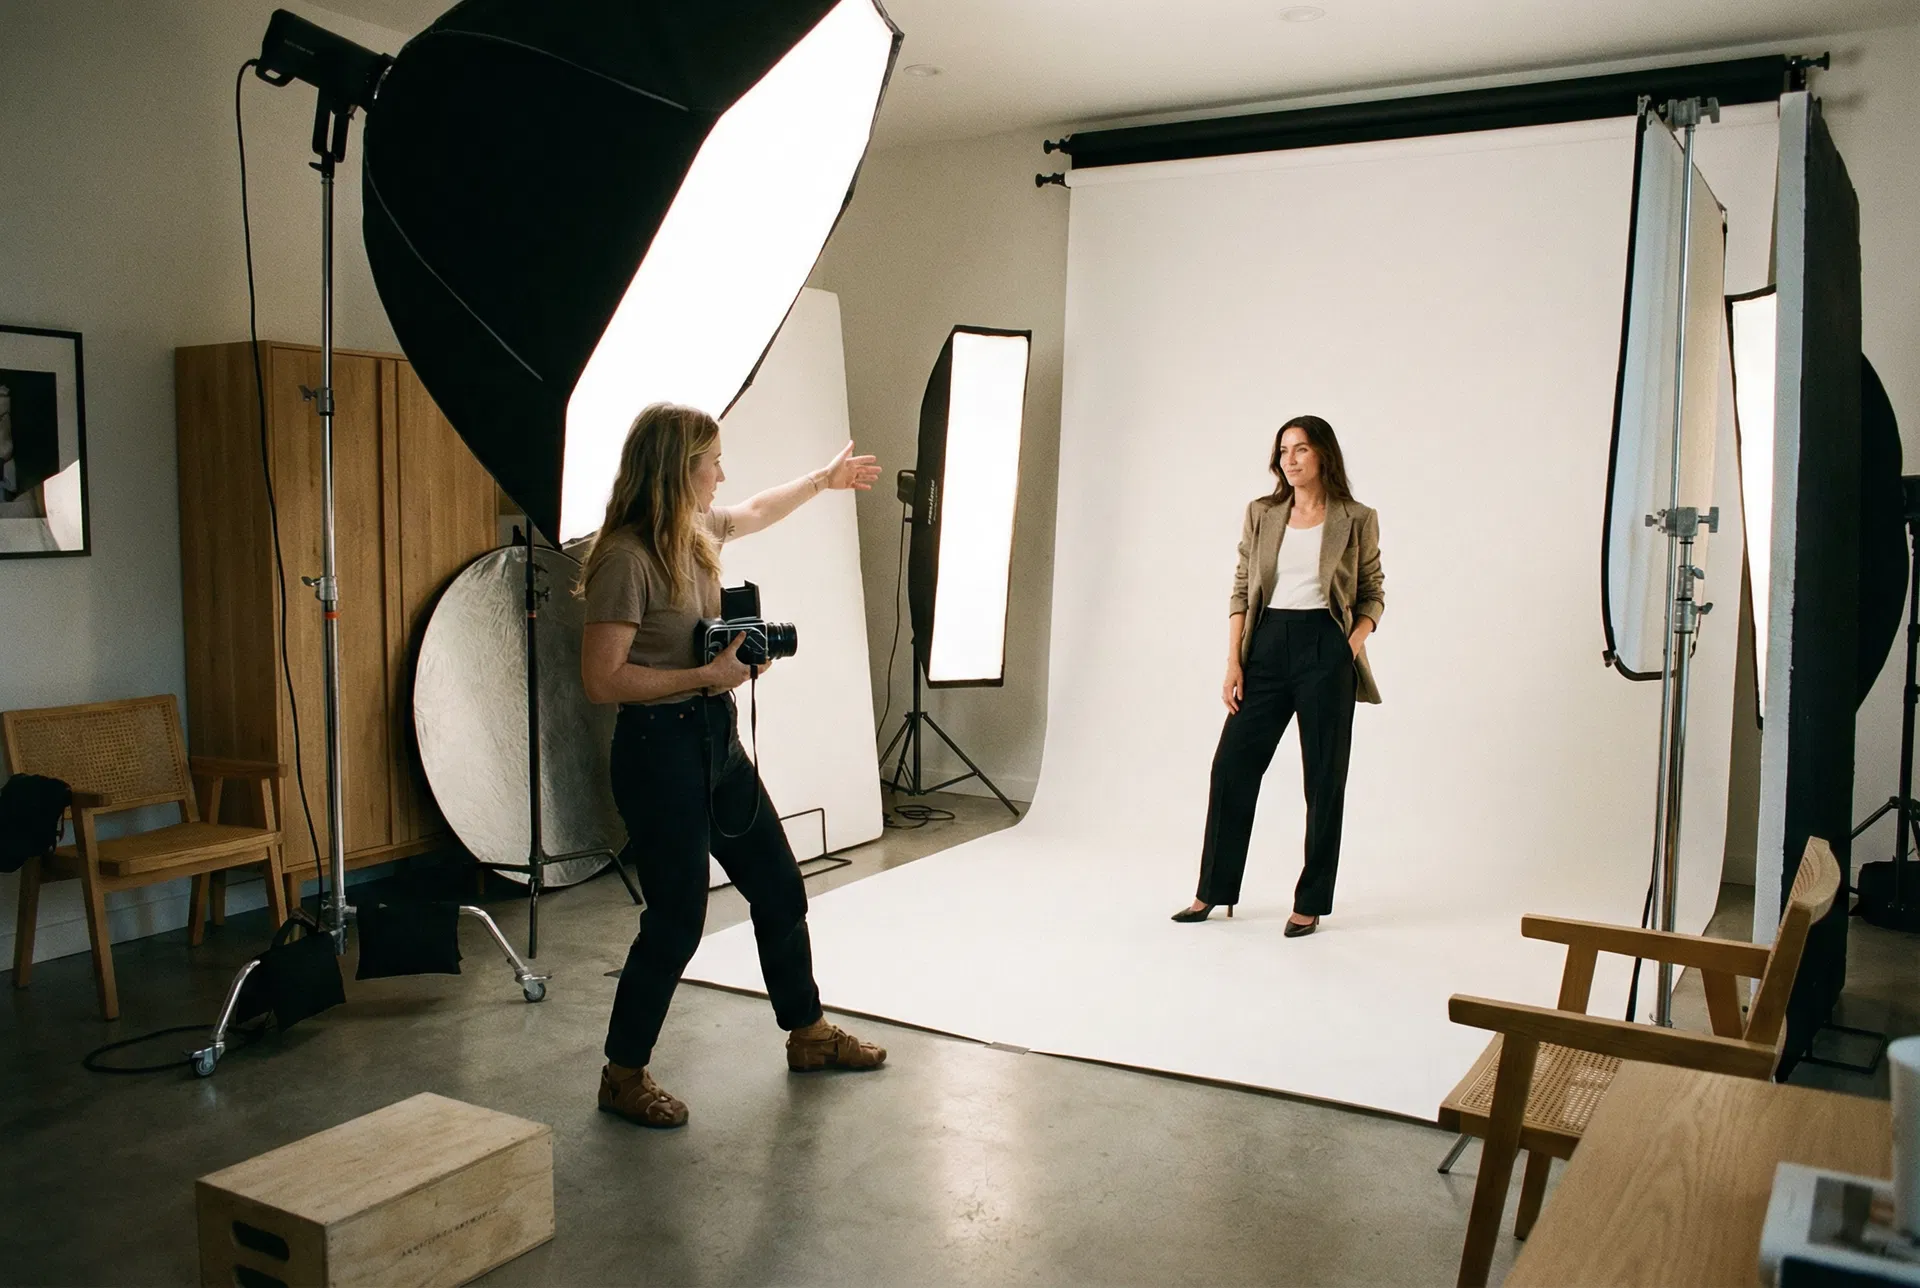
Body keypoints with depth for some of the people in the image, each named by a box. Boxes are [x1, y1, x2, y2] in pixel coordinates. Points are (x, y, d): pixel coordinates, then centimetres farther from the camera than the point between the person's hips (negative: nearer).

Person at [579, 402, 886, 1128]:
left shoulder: (697, 530, 6)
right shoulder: (626, 558, -20)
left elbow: (754, 513, 30)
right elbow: (601, 680, -22)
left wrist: (823, 480, 41)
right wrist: (707, 675, -23)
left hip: (715, 737, 9)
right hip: (659, 747, -9)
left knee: (779, 889, 16)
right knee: (677, 918, -1)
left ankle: (808, 1034, 34)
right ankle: (623, 1076, 19)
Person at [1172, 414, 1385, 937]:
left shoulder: (1357, 520, 1)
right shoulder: (1261, 513, 8)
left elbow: (1373, 592, 8)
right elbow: (1241, 589, 8)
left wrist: (1356, 640, -10)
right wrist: (1234, 661, 1)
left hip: (1325, 649, -3)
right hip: (1267, 646, 3)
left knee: (1324, 777, 3)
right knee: (1232, 763, 1)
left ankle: (1310, 904, 15)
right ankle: (1214, 890, 15)